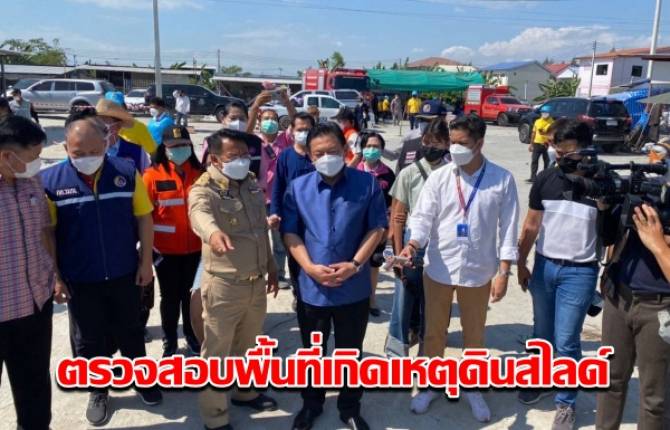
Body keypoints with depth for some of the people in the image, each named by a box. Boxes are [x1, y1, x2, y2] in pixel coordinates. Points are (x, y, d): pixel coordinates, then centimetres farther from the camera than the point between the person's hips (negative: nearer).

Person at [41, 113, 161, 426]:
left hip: (124, 274, 1)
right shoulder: (50, 180, -11)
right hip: (79, 281, 0)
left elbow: (144, 218, -1)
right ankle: (98, 391, 36)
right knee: (90, 339, 16)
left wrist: (146, 261, -2)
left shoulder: (127, 173, -8)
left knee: (130, 332, 18)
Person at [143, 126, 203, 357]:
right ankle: (169, 340, 27)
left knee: (190, 293, 15)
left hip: (194, 246, 2)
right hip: (165, 248, -2)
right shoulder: (152, 175, -8)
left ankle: (192, 335, 32)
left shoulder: (199, 174, 1)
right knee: (170, 295, 10)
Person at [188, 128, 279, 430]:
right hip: (223, 286, -6)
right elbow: (199, 214, -42)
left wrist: (271, 267, 19)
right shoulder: (205, 189, -17)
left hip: (256, 282, 6)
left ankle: (244, 392, 47)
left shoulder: (252, 183, 5)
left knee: (246, 345, 25)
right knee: (217, 353, 8)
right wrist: (213, 232, -65)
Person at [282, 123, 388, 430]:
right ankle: (311, 404, 40)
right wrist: (310, 267, -14)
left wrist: (355, 264, -14)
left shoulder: (367, 184, -5)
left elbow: (377, 228, -4)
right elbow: (289, 232, -1)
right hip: (311, 287, 1)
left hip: (354, 288, -1)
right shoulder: (298, 188, -2)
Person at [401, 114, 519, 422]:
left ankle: (472, 388, 38)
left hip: (479, 271, 0)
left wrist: (503, 272, -7)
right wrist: (412, 244, -29)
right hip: (438, 268, 1)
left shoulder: (502, 179, -7)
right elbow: (423, 216, -8)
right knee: (434, 331, 15)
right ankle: (430, 385, 35)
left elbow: (508, 227, -4)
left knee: (474, 333, 16)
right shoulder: (439, 177, -5)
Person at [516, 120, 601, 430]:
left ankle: (566, 402, 20)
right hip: (544, 266, 3)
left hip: (579, 273, -3)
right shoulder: (545, 179, -2)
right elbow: (531, 226, 6)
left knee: (566, 342, 2)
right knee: (542, 333, 18)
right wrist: (521, 263, 7)